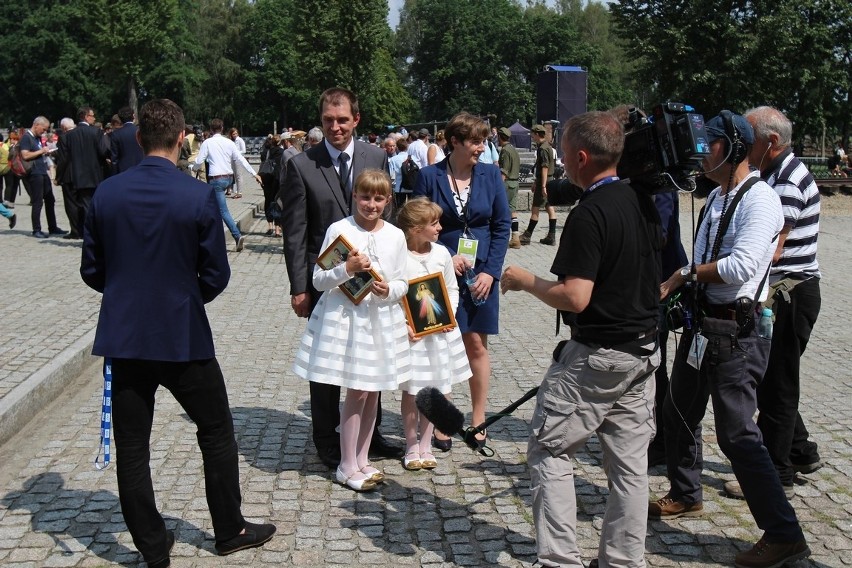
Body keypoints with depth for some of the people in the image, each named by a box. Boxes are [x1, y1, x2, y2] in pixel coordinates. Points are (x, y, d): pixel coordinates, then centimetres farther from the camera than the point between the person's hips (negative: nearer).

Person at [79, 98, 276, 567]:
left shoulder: (106, 194, -4)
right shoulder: (198, 197, -13)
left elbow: (92, 270, 3)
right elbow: (216, 276, -8)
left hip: (124, 336, 3)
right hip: (184, 337, -2)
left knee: (132, 446, 11)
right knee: (217, 432, 15)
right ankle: (230, 530, 24)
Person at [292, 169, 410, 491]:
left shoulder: (395, 236, 4)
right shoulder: (339, 230, -7)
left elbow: (402, 283, 8)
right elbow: (318, 280, -7)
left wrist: (389, 291, -13)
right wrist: (347, 269, -22)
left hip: (382, 319, 4)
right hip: (345, 317, -4)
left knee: (373, 392, 11)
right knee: (357, 392, -3)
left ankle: (361, 461, 26)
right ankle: (347, 468, 11)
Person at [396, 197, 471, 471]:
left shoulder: (441, 253, 1)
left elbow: (452, 289, 11)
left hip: (439, 333, 4)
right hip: (410, 335, -4)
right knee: (411, 392, 6)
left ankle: (425, 445, 26)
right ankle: (411, 446, 22)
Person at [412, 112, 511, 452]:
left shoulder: (490, 175, 3)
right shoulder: (429, 176, -3)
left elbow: (502, 226, 3)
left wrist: (490, 271, -6)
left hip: (481, 273, 2)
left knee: (477, 346, 7)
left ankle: (478, 420, 19)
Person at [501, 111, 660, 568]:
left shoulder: (589, 215, -19)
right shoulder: (643, 201, 7)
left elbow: (575, 298, -23)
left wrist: (525, 280, -9)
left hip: (596, 355, -8)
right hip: (644, 350, 8)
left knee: (549, 449, 5)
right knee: (629, 462, 12)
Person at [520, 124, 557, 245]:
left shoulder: (543, 149, -16)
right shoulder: (548, 146, 16)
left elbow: (544, 168, -22)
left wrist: (543, 186, -24)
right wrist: (536, 182, 28)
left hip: (544, 181, -10)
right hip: (549, 180, 10)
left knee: (535, 209, -4)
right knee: (550, 208, 8)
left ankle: (527, 236, 2)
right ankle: (551, 237, 9)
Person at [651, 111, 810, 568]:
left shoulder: (760, 200, -17)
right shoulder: (716, 197, 13)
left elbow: (740, 267, -28)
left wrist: (691, 273, -11)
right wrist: (673, 283, 4)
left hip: (735, 334, -10)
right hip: (702, 324, 10)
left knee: (737, 434, -8)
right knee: (679, 413, 21)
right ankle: (685, 497, 41)